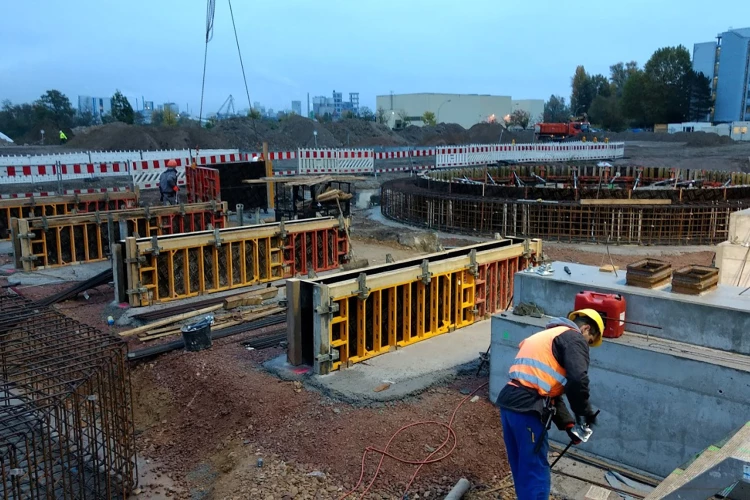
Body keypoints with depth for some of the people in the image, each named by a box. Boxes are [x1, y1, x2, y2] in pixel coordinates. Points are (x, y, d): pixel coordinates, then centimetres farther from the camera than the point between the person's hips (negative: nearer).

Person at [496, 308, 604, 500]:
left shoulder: (547, 335, 28)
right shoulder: (574, 337, 1)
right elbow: (577, 379, -17)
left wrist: (567, 424, 17)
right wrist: (584, 411, 0)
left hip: (510, 400, 9)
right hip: (528, 407, -9)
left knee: (522, 468, 22)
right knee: (535, 471, 2)